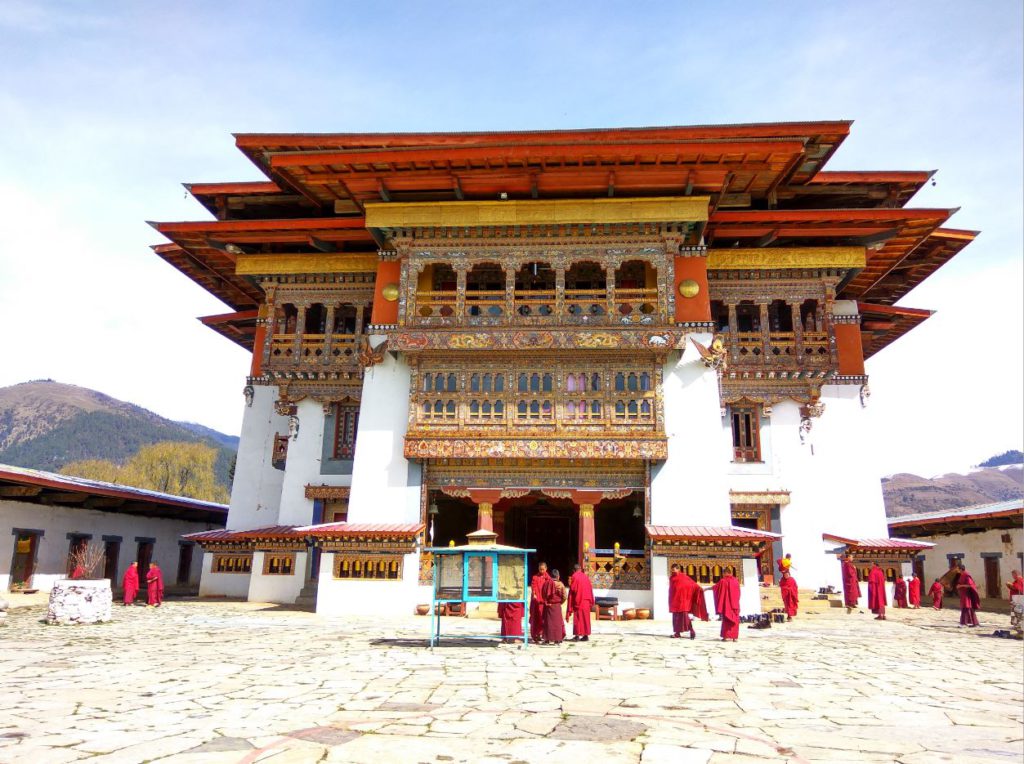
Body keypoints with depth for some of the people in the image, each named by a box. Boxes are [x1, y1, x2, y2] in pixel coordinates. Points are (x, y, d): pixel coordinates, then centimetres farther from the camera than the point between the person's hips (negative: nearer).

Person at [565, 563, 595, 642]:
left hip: (578, 601, -4)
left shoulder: (574, 577, -6)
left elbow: (572, 590, -7)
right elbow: (590, 589, 9)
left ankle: (577, 635, -3)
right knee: (585, 618, 10)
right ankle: (586, 635, 9)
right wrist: (591, 602, 14)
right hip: (586, 602, 4)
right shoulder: (586, 576, 7)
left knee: (578, 618, 1)